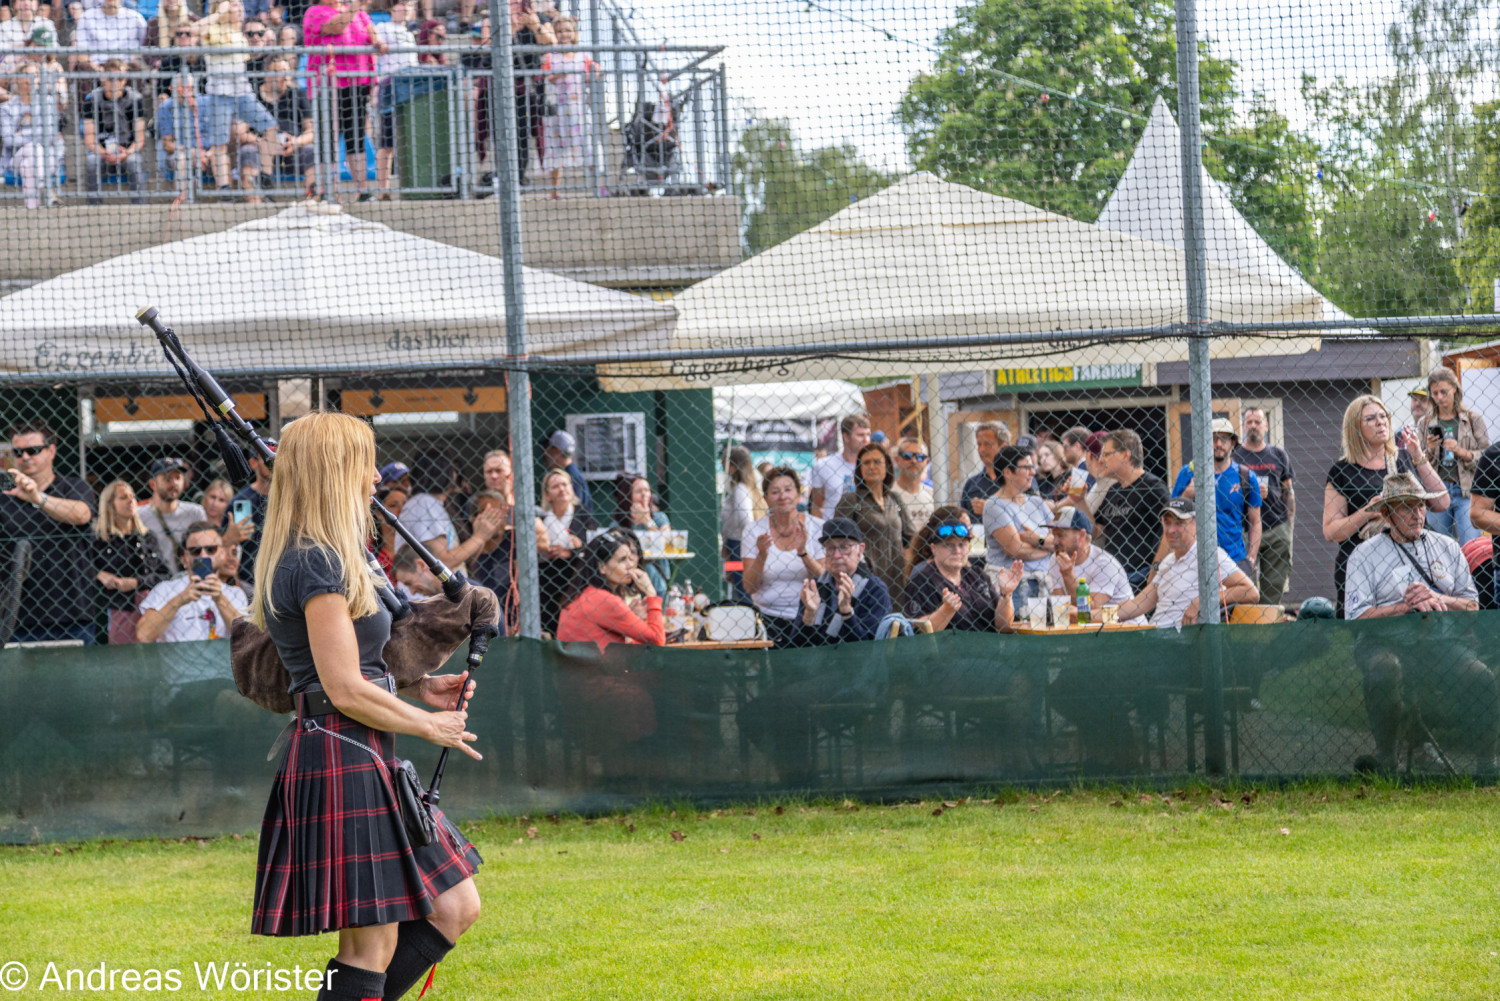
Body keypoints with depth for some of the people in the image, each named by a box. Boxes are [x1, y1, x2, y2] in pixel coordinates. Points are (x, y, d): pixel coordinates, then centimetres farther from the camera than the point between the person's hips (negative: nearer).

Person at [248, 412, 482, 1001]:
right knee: (371, 946, -7)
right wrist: (429, 726, -6)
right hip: (343, 760, -10)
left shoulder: (306, 560, 16)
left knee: (455, 909, 10)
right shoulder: (319, 565, -15)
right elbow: (346, 690, -18)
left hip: (366, 763, 10)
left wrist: (419, 687, 14)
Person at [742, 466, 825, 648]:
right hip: (768, 618, 0)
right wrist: (762, 555, -15)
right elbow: (750, 587, 1)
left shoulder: (817, 527, 3)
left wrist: (803, 552, -15)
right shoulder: (755, 531, 4)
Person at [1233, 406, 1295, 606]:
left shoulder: (1278, 455, 13)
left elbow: (1288, 493, 16)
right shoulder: (1233, 455, 5)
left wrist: (1289, 526, 9)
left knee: (1274, 588, 0)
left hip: (1277, 530, 2)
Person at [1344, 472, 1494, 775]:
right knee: (1383, 674, -38)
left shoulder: (1447, 547, 19)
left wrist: (1436, 599, -4)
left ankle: (1487, 763, -11)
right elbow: (1357, 617, -3)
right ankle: (1385, 758, -16)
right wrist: (1408, 606, -10)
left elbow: (1472, 606, 15)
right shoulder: (1365, 554, 8)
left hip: (1444, 641, 2)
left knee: (1482, 679, -29)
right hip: (1389, 642, -2)